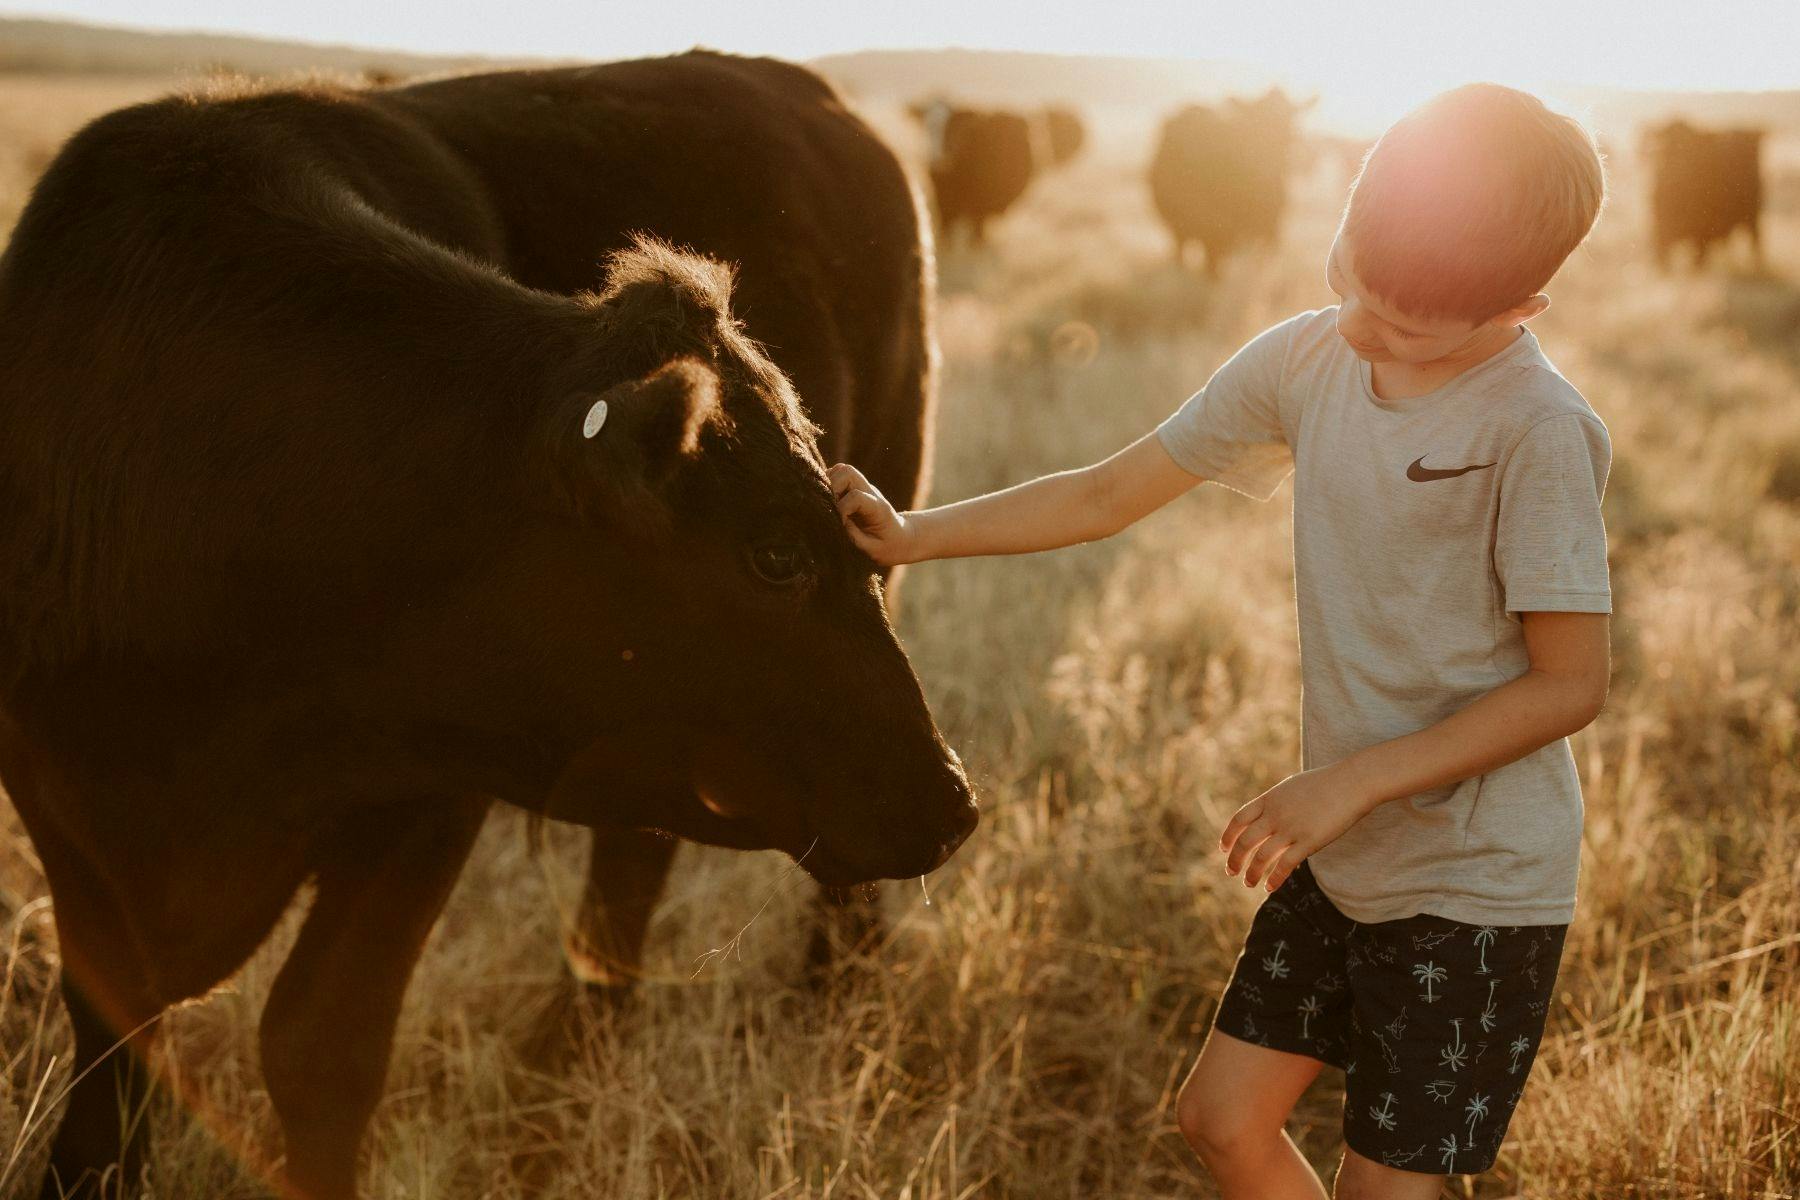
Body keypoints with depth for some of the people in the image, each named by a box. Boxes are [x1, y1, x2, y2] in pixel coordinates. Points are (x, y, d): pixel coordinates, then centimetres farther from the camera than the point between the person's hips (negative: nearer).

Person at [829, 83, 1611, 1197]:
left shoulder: (1538, 428, -21)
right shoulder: (1306, 360, -3)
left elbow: (1572, 680, -19)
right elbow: (1110, 493, 7)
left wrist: (1350, 781, -21)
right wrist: (909, 536, 3)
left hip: (1475, 891, -7)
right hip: (1343, 857, 7)